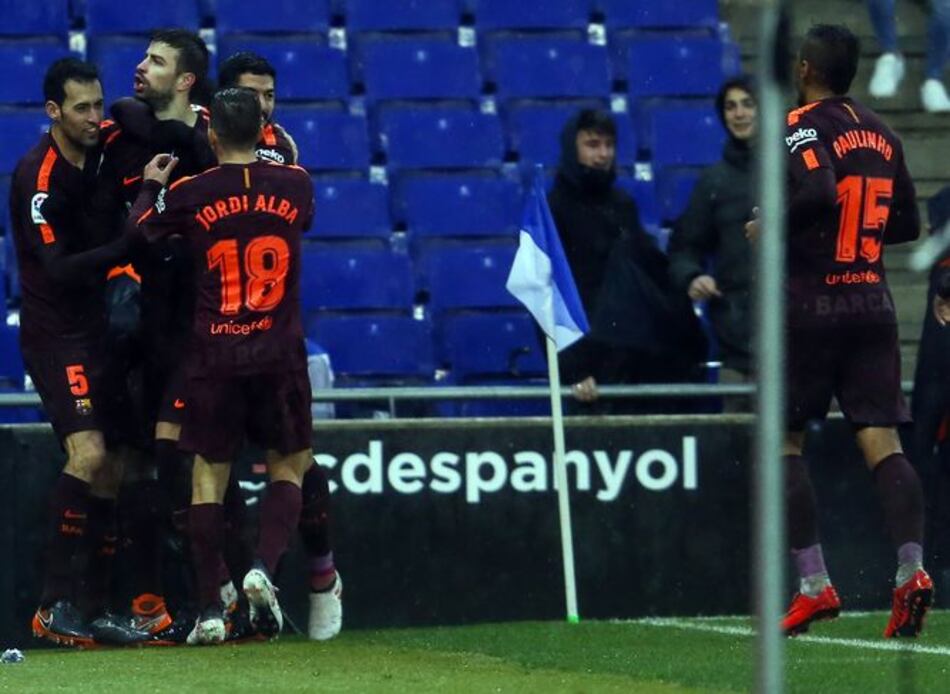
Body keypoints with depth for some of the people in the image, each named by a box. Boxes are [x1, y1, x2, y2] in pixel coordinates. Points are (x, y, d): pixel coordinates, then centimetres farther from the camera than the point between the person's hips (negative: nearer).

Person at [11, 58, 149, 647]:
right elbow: (59, 270, -21)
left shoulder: (100, 152, 5)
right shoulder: (38, 177, -16)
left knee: (114, 467, 8)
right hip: (57, 337, -8)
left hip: (99, 332, 8)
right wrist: (132, 241, -28)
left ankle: (99, 610, 14)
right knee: (88, 454, -23)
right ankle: (55, 603, -19)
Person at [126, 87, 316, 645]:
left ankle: (210, 609, 2)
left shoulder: (190, 193, -5)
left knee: (209, 475, 6)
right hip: (281, 355, 1)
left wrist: (150, 187, 24)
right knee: (290, 468, 14)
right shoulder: (295, 184, 0)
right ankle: (265, 569, -10)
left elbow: (135, 237, 8)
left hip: (214, 357, -1)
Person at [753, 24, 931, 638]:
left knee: (784, 441, 6)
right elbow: (907, 223, 19)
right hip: (873, 304, 5)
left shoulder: (802, 127, -8)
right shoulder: (881, 134, 13)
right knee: (882, 442, -1)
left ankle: (815, 585, -1)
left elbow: (819, 192, -26)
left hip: (812, 305, -5)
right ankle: (912, 568, -20)